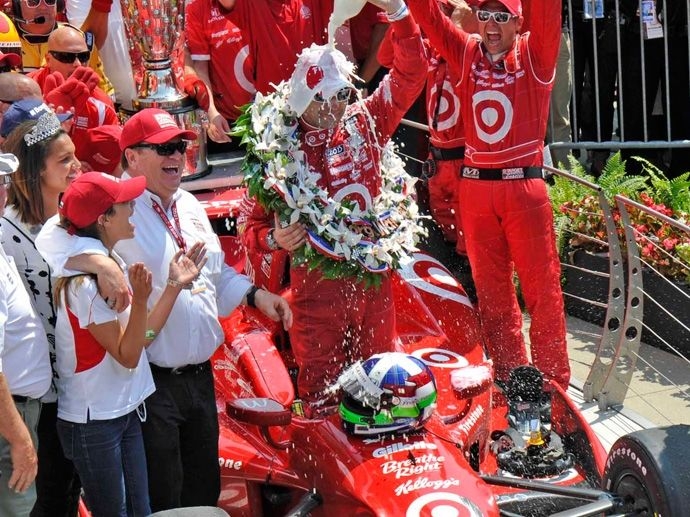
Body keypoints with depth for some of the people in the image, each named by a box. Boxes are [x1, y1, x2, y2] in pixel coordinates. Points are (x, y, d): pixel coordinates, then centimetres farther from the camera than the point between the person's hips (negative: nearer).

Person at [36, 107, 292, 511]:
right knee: (162, 501, 2)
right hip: (151, 383, -8)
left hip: (200, 376, 8)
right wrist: (103, 264, -44)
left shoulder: (190, 206, 13)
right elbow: (56, 237, -29)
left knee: (204, 491, 19)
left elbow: (217, 274, 24)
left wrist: (256, 295, 10)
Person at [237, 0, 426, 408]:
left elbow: (410, 75, 4)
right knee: (320, 387, 3)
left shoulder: (365, 123, 3)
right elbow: (251, 219, -3)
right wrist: (272, 239, -24)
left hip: (374, 277, 4)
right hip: (318, 283, -3)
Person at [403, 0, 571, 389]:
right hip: (475, 186, 4)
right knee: (491, 286, 9)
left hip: (525, 185, -3)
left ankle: (555, 381, 8)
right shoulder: (466, 53, 8)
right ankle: (510, 377, 18)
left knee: (542, 284, 0)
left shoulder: (535, 54, 0)